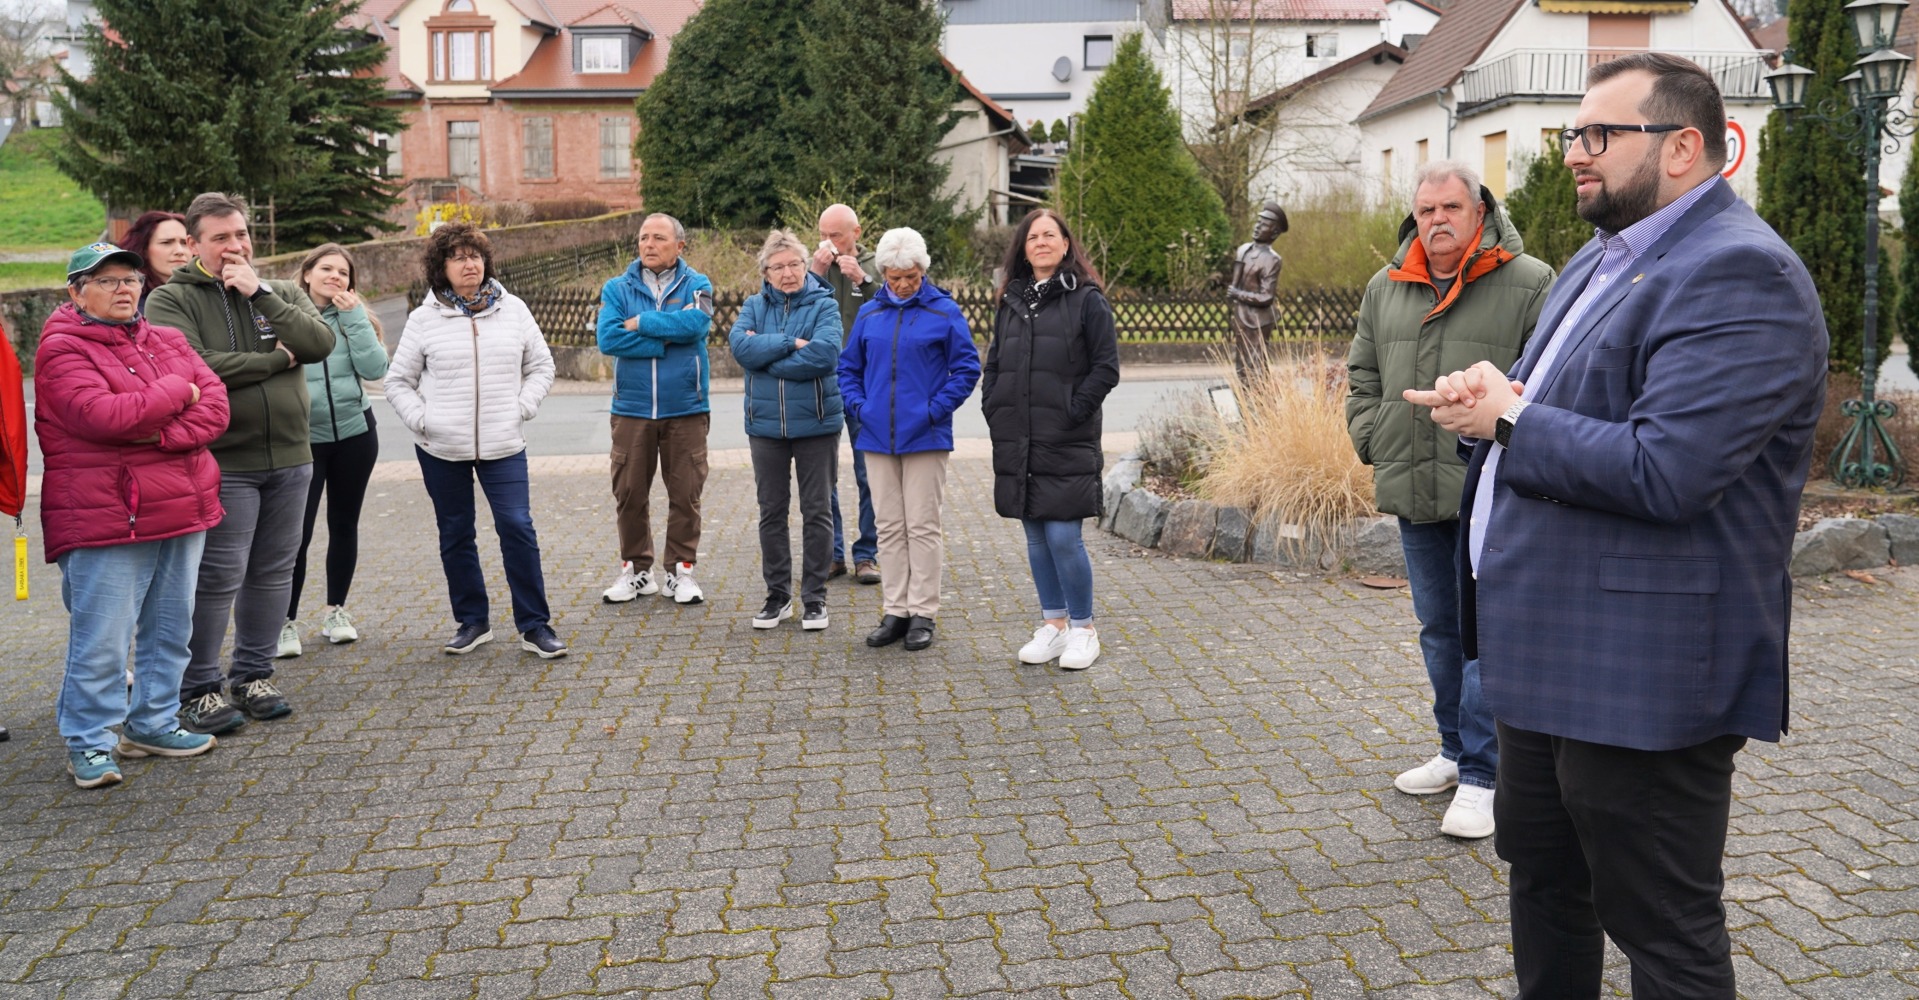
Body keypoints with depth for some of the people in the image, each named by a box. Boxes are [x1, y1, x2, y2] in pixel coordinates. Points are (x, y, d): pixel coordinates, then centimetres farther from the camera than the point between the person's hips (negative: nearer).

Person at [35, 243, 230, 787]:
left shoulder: (167, 340, 13)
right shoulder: (62, 350, -6)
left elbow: (215, 408, 1)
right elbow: (104, 415, -21)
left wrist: (161, 434, -15)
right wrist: (177, 392, -9)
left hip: (183, 510, 7)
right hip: (104, 519, -6)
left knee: (170, 629, 13)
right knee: (101, 639, -3)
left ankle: (154, 725, 27)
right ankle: (89, 744, 9)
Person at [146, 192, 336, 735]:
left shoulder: (282, 293, 11)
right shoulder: (171, 300, -2)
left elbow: (320, 342, -7)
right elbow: (193, 366, -19)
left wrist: (260, 293, -12)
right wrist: (276, 359, -10)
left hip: (289, 460, 5)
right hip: (222, 463, -5)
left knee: (273, 574, 11)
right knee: (217, 578, -3)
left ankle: (254, 675, 24)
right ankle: (199, 689, 10)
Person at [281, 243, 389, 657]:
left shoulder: (355, 317, 4)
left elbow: (375, 368, -9)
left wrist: (352, 314, -11)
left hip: (354, 433, 3)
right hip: (302, 439, -3)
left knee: (344, 525, 13)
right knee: (297, 531, -8)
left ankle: (336, 610, 26)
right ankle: (287, 621, 4)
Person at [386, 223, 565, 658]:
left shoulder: (513, 310, 4)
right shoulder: (424, 320, 1)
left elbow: (541, 366, 11)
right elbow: (398, 382, 8)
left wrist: (522, 408, -2)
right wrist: (421, 420, -6)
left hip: (503, 445, 0)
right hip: (441, 449, 1)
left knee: (518, 529, -8)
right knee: (456, 536, 10)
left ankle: (535, 626, 1)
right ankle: (472, 622, 24)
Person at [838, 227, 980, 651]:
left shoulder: (944, 311, -2)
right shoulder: (869, 314, 8)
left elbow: (967, 367, -2)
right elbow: (848, 366, 16)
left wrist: (937, 408, -10)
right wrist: (857, 405, 2)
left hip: (925, 437, -4)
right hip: (878, 437, 4)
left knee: (922, 526, 1)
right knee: (888, 526, 9)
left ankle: (923, 613, 9)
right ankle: (895, 611, 17)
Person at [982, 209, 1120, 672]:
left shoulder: (1087, 299, -3)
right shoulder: (1012, 301, 14)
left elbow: (1107, 367, -7)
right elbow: (993, 363, 19)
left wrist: (1073, 412, -13)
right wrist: (993, 409, 6)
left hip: (1067, 443, -6)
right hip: (1017, 442, 6)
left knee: (1063, 537, -7)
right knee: (1036, 538, 11)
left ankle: (1082, 629, 9)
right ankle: (1053, 624, 23)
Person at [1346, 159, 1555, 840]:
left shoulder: (1528, 284, -4)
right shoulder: (1385, 289, 12)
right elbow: (1363, 375, 20)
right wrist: (1373, 441, 8)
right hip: (1414, 495, 6)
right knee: (1439, 629, 16)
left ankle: (1480, 777, 5)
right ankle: (1456, 752, 30)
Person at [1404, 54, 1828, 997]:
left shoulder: (1739, 272, -17)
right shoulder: (1602, 259, 15)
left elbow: (1665, 471, -28)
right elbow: (1550, 408, 21)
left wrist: (1507, 419, -15)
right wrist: (1486, 398, -3)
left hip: (1641, 671, -10)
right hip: (1550, 651, 10)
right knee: (1542, 877, 23)